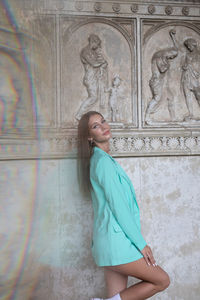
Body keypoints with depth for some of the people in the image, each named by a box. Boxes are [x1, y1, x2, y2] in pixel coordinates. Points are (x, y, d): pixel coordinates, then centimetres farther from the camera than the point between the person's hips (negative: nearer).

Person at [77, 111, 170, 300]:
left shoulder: (102, 159, 17)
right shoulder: (103, 161, -14)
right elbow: (118, 206, -17)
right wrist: (141, 243, -12)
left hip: (111, 240, 9)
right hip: (115, 241, -9)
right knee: (162, 281, 3)